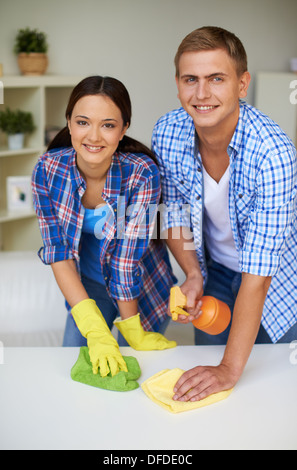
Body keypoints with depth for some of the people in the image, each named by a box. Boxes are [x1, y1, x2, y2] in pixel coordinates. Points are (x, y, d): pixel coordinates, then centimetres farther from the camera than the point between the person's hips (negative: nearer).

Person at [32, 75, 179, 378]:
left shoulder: (142, 174, -30)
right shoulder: (48, 169, -21)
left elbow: (127, 258, -26)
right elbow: (58, 251, -20)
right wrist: (95, 329, -27)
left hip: (142, 287, -2)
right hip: (86, 284, 3)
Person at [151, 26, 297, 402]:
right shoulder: (166, 134, -20)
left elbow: (257, 276, -35)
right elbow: (174, 214, -2)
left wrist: (230, 369, -36)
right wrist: (193, 275, -19)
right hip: (214, 272, 4)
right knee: (204, 389, 19)